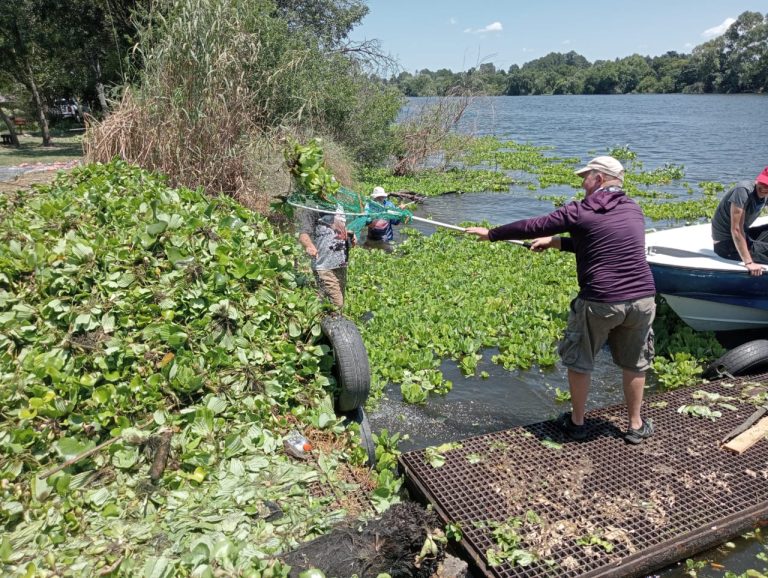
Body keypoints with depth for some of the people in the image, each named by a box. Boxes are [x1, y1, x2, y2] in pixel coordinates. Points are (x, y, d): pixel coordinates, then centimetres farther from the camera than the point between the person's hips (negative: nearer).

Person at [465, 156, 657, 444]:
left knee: (578, 361, 16)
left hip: (600, 301, -5)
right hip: (642, 299, 5)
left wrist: (491, 234, 11)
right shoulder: (634, 209, 12)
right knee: (634, 363, 22)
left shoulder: (580, 212, -6)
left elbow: (532, 226, -1)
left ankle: (576, 422, 29)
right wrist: (555, 243, 22)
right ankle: (636, 425, 34)